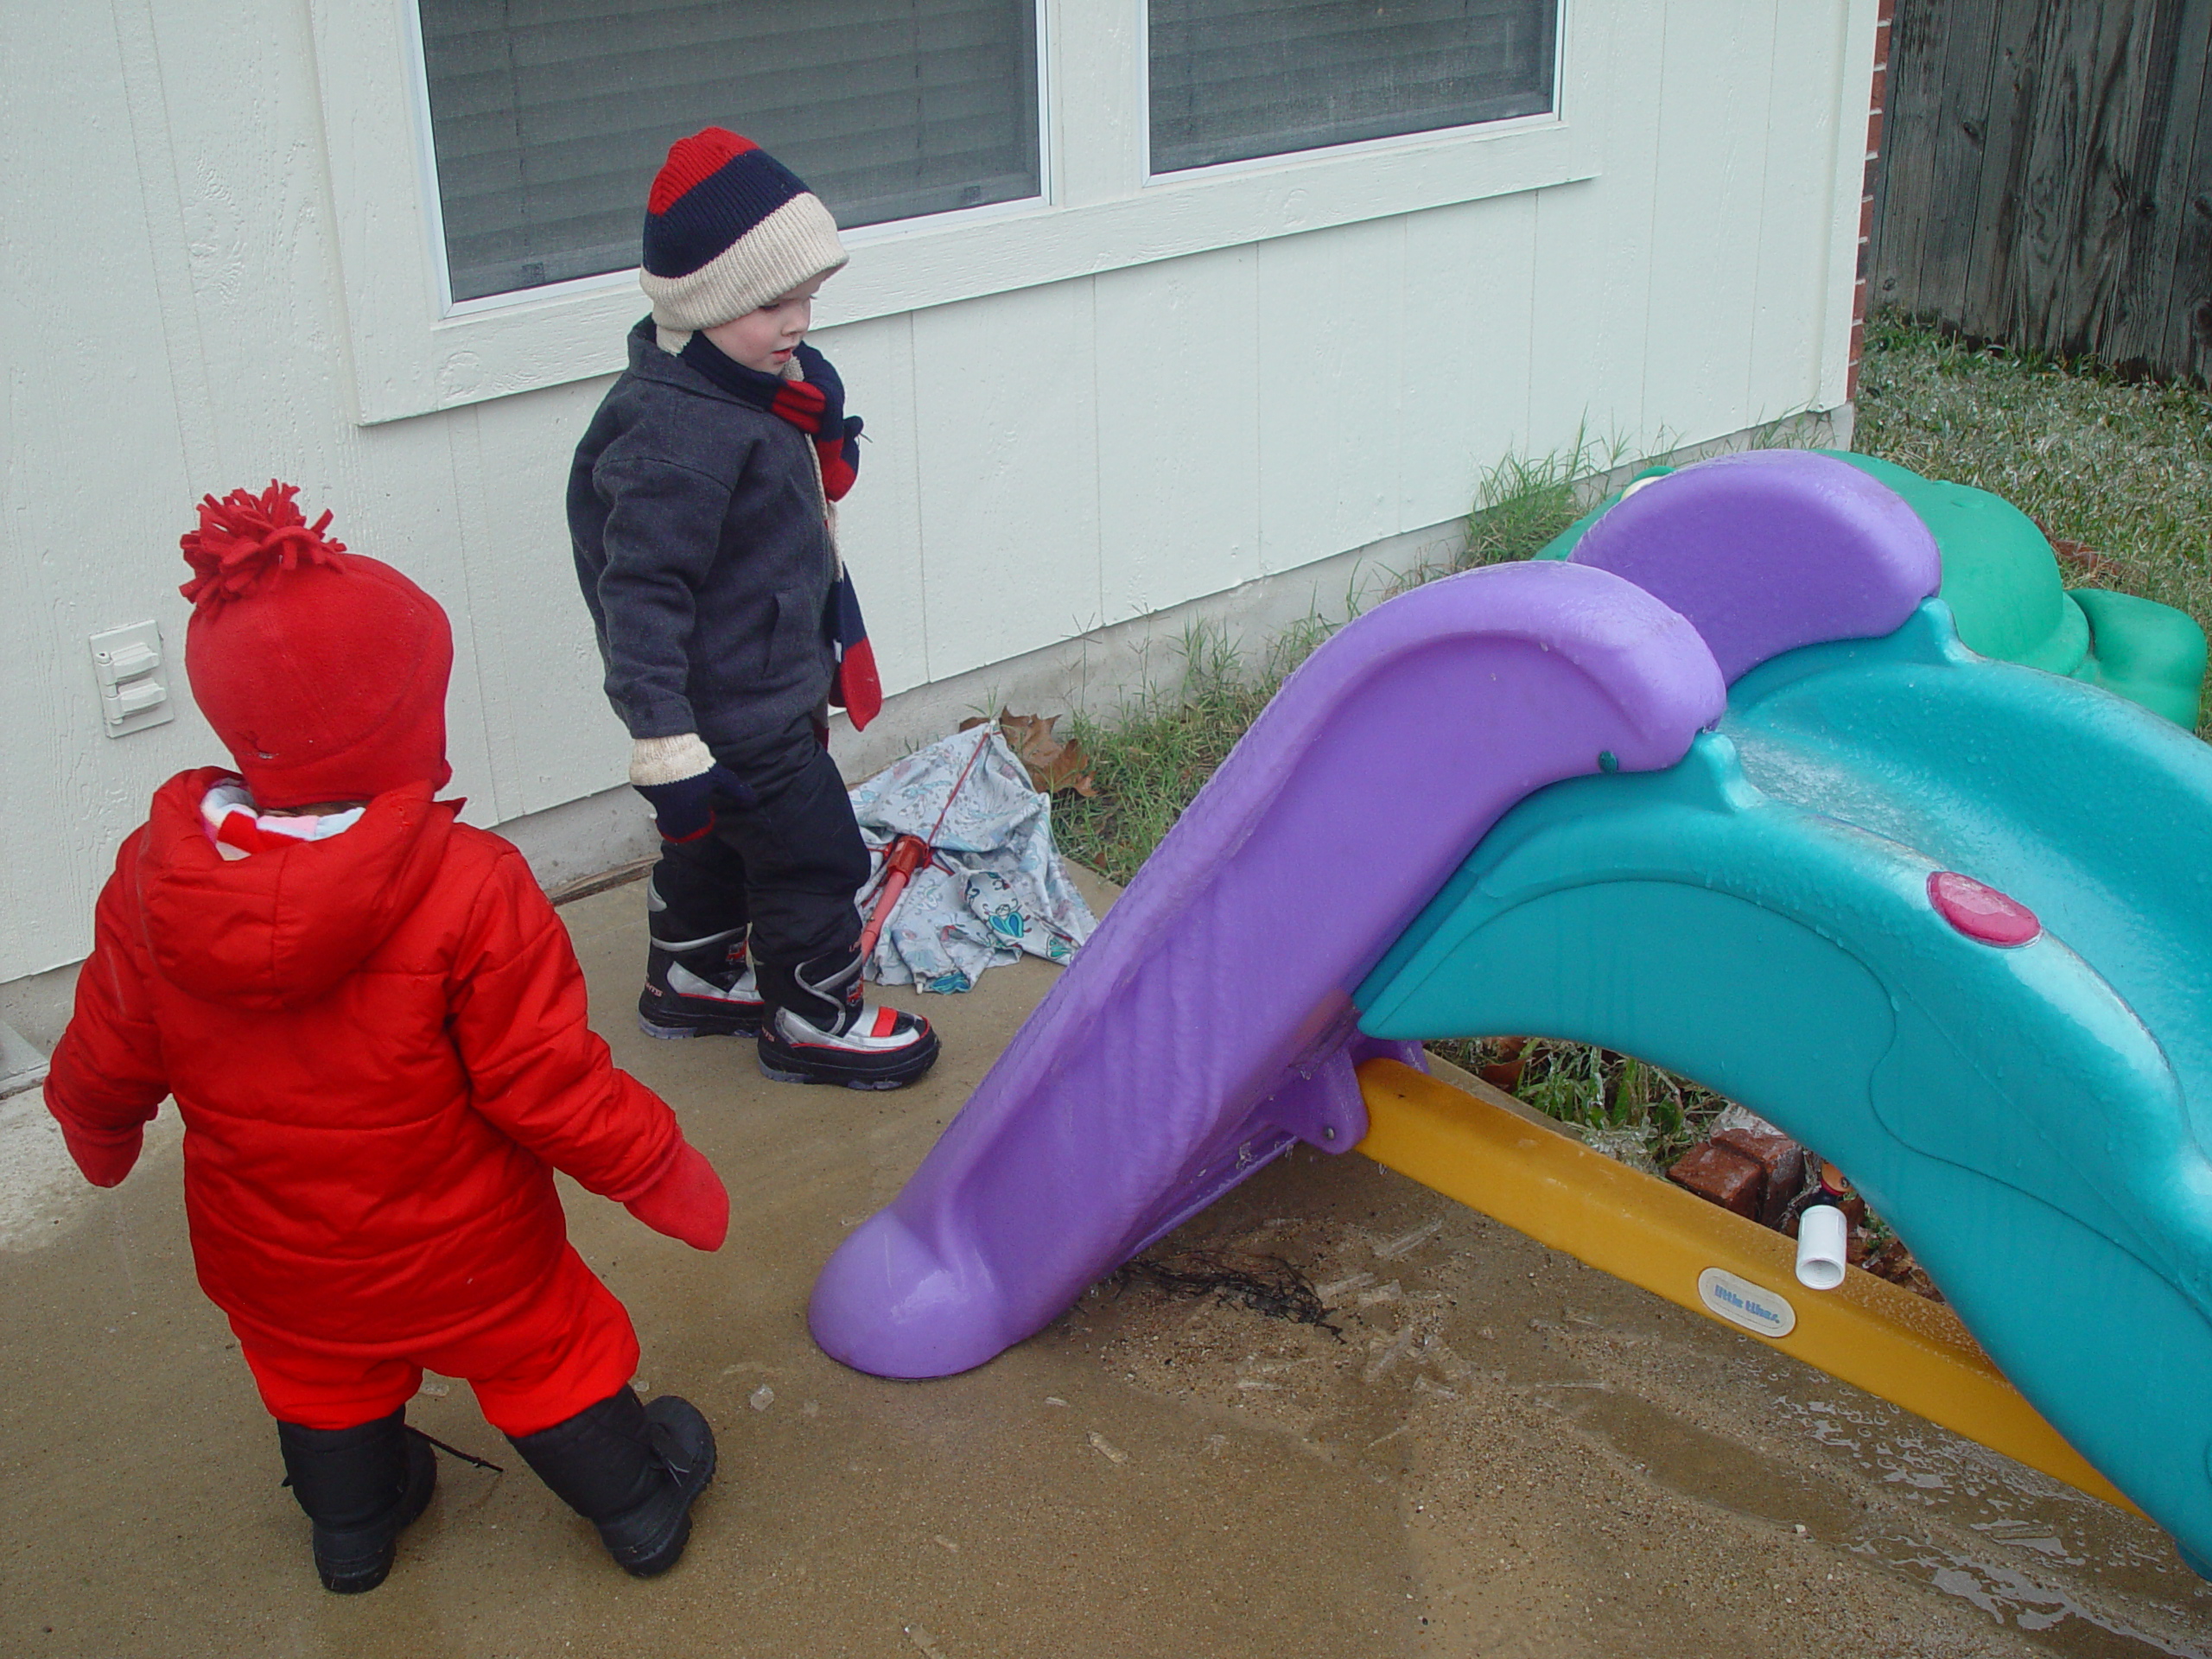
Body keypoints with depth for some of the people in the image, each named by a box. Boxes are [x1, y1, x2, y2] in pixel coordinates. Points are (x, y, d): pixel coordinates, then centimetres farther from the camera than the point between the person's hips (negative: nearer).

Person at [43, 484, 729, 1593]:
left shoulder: (151, 881, -19)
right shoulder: (471, 890, -31)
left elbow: (102, 1065, -5)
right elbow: (550, 1089, -25)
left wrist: (99, 1138, 18)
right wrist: (670, 1180, -9)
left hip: (269, 1257, 3)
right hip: (464, 1254, -3)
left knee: (320, 1378, 31)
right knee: (549, 1358, 23)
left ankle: (352, 1527, 56)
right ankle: (641, 1506, 45)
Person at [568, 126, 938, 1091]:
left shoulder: (750, 387, 2)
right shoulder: (679, 433, -30)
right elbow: (641, 591, -31)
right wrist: (664, 744, -31)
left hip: (769, 681, 10)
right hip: (737, 716, -10)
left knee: (715, 841, 26)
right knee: (814, 856, 4)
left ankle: (688, 977, 46)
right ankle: (811, 1018, 23)